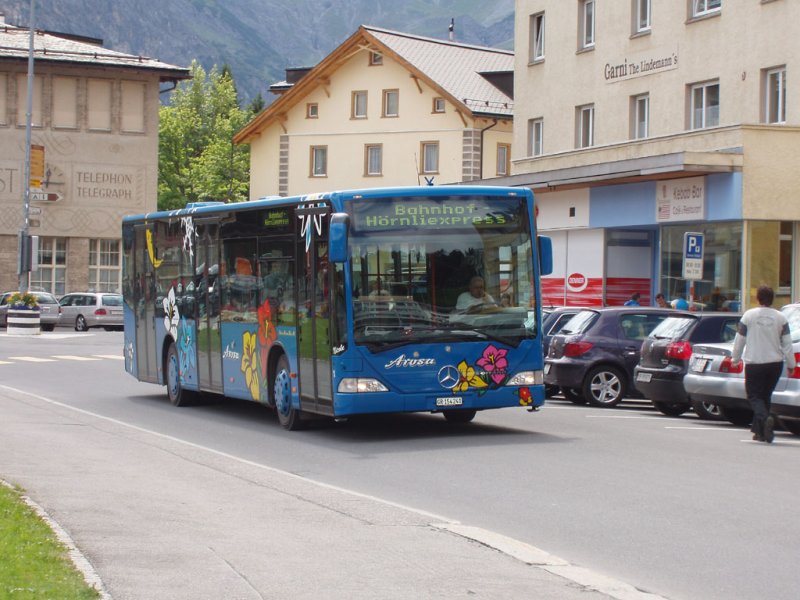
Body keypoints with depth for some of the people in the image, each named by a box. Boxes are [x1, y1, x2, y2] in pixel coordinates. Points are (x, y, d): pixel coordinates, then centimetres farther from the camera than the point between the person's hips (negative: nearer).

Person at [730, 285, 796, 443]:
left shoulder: (749, 315, -4)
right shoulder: (780, 317, 1)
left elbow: (739, 340, 1)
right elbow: (787, 343, 2)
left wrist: (735, 359, 15)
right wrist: (791, 364, 9)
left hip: (754, 363, -3)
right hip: (775, 363, 3)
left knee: (754, 396, 1)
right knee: (765, 395, 16)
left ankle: (765, 419, -27)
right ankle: (759, 431, 18)